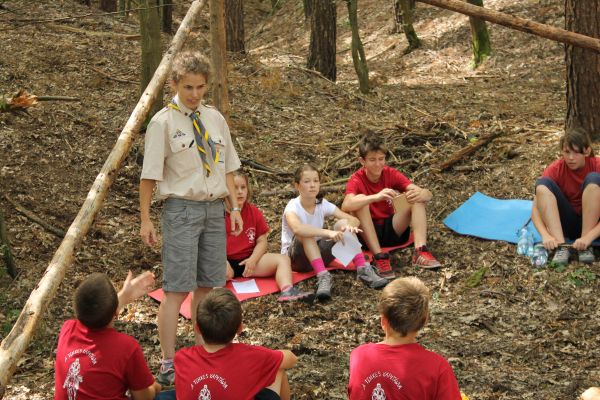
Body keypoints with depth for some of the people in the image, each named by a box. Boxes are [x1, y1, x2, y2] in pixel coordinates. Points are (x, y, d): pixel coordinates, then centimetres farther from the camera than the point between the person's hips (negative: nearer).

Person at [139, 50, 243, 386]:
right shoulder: (163, 122, -8)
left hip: (214, 208, 5)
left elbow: (227, 167, 14)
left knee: (207, 285, 13)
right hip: (182, 209, -5)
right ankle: (169, 365, -1)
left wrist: (234, 208, 10)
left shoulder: (215, 119, 8)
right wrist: (145, 219, -7)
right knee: (177, 289, -6)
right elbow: (150, 175, -6)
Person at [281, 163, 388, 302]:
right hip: (295, 257, -5)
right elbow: (297, 229, -44)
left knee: (343, 224, -18)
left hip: (317, 254, 5)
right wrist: (328, 233, -53)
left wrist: (350, 226, -36)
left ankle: (363, 270, -26)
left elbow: (354, 220, -11)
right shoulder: (293, 207, -21)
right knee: (305, 234, -36)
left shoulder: (323, 204, -5)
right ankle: (323, 276, -41)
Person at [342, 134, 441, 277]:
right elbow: (346, 205, -36)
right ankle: (379, 257, -34)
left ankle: (420, 251, -32)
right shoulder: (357, 180, -12)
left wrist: (420, 194, -38)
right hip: (368, 234, -3)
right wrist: (376, 197, -49)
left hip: (393, 230, 3)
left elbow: (428, 194, -13)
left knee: (417, 197, -17)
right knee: (360, 199, -29)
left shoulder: (391, 174, -4)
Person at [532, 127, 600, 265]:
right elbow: (535, 208, -19)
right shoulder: (555, 169, -12)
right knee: (543, 183, -22)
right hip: (568, 224, 2)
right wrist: (546, 235, -39)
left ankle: (587, 245, -27)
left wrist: (588, 237, -38)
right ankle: (561, 246, -34)